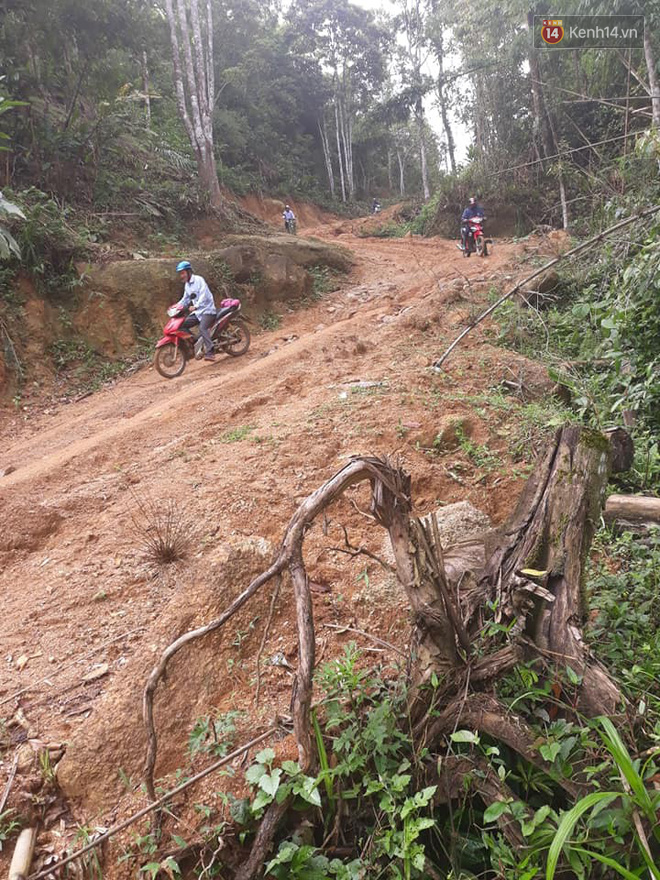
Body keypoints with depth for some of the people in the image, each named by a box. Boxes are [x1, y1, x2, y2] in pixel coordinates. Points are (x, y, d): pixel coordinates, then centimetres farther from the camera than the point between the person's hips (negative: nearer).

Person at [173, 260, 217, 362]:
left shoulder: (199, 280, -9)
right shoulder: (186, 285, 17)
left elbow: (204, 295, -22)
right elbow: (185, 299, 25)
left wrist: (195, 306, -36)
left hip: (207, 310, -9)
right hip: (197, 312, 9)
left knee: (202, 328, -31)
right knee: (182, 325, -4)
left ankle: (210, 353, -39)